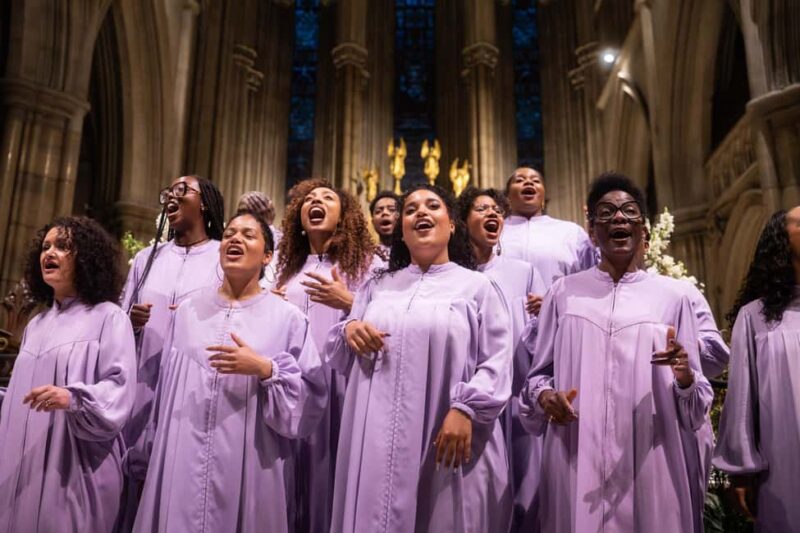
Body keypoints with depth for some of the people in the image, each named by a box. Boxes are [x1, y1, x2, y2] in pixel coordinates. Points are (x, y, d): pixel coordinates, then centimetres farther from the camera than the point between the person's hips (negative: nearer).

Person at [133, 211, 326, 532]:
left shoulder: (286, 318, -3)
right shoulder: (188, 311, 8)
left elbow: (311, 397, -6)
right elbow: (167, 387, 14)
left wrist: (265, 369, -19)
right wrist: (160, 448, 17)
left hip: (248, 463, -3)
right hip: (182, 461, 3)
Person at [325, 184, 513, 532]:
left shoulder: (478, 287, 6)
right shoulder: (378, 287, 17)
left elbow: (496, 363, -3)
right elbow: (340, 359, 17)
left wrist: (465, 410, -17)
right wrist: (347, 331, -5)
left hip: (450, 438, -2)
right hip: (379, 441, 3)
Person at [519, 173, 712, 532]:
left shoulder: (671, 297, 6)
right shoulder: (564, 292, 6)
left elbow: (696, 403, 8)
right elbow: (539, 372, 10)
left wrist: (685, 378, -14)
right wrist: (544, 395, -11)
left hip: (652, 461, 0)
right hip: (577, 460, 0)